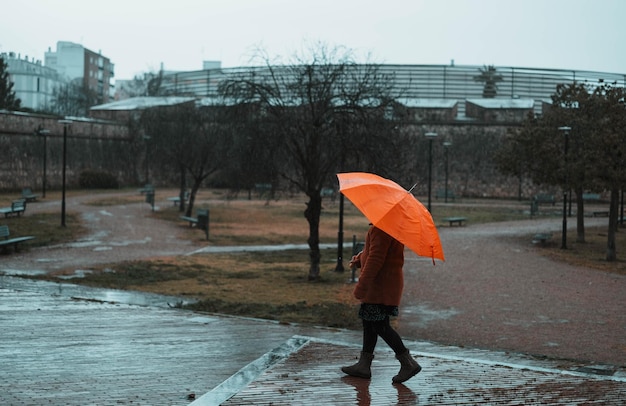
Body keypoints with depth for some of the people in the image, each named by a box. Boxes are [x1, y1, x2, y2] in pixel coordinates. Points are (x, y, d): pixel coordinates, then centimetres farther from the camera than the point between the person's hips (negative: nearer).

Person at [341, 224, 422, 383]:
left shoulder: (380, 228, -22)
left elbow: (376, 258, -26)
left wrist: (362, 285, -24)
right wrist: (359, 259, 11)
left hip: (382, 285, -11)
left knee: (379, 325, -5)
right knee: (369, 322, 16)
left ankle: (408, 363, -1)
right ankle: (364, 364, 23)